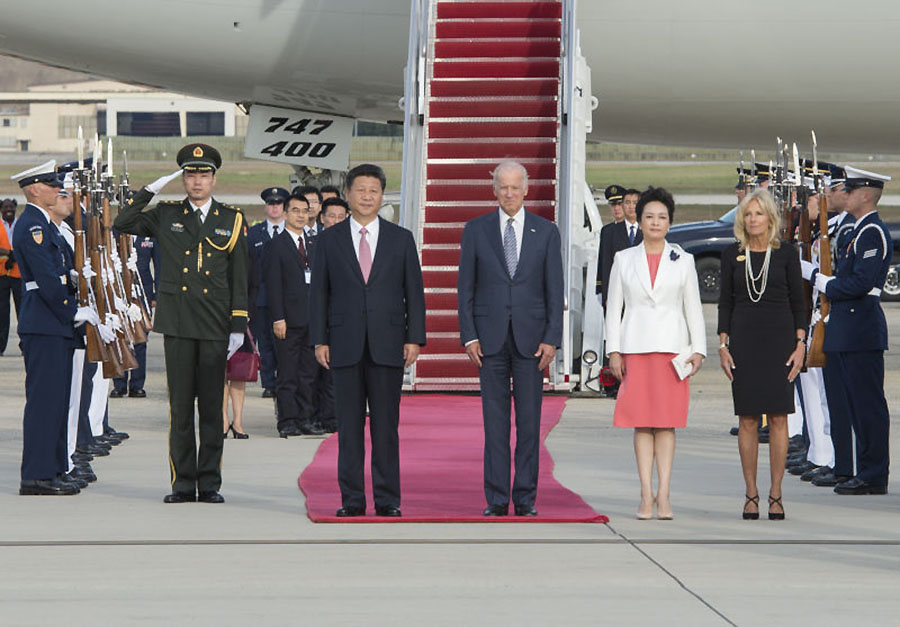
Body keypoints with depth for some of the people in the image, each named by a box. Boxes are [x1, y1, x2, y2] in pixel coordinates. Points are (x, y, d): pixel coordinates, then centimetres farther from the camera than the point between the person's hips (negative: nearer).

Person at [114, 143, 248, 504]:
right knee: (180, 406, 2)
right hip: (177, 325, 0)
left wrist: (238, 326, 1)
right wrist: (152, 189, -5)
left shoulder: (231, 220, 8)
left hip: (216, 326, 0)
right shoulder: (166, 216, 9)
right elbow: (123, 224, -2)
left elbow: (239, 279, 7)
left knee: (212, 407, 3)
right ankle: (183, 483, 6)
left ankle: (210, 484, 8)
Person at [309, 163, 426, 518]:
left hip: (388, 345, 0)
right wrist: (319, 340, -1)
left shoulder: (401, 239, 7)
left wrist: (414, 339, -2)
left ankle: (387, 501, 5)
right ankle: (352, 500, 6)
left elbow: (414, 292, 6)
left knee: (386, 425, 1)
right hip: (345, 346, 0)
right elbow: (319, 292, 6)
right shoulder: (329, 240, 7)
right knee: (349, 426, 2)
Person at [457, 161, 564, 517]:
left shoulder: (546, 232, 5)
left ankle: (525, 499, 7)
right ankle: (496, 500, 3)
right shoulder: (476, 230, 5)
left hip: (531, 337, 0)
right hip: (490, 337, 0)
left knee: (529, 421, 1)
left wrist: (552, 339, -5)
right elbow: (465, 287, 5)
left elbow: (555, 289, 3)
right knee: (494, 421, 0)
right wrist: (469, 336, -4)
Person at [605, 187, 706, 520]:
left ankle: (663, 494, -2)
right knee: (641, 422, -2)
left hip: (672, 348, 0)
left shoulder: (683, 261, 9)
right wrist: (613, 351, 1)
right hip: (635, 347, 0)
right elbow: (613, 306, 9)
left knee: (667, 422, -2)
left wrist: (698, 350, 1)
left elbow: (693, 308, 9)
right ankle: (646, 495, -1)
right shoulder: (624, 259, 9)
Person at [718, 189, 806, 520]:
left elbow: (798, 302, 4)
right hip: (744, 340, 1)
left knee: (778, 418, -2)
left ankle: (775, 495, 4)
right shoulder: (732, 254, 6)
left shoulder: (786, 254, 2)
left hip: (779, 339, -1)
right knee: (747, 419, 1)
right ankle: (751, 495, 7)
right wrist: (723, 346, 1)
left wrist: (800, 345, -3)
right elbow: (725, 302, 8)